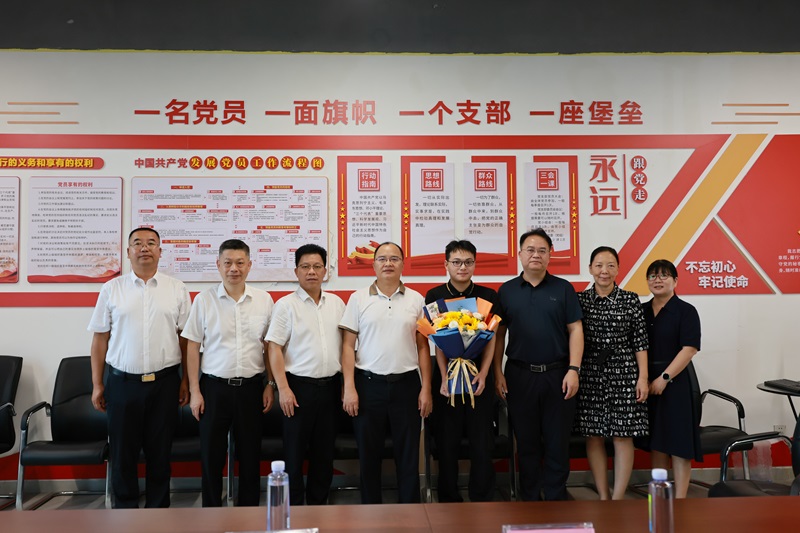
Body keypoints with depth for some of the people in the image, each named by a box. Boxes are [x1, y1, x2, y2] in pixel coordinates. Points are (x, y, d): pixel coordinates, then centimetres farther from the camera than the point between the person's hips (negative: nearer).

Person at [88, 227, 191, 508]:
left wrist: (186, 380, 0)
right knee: (122, 453, 9)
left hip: (164, 382, 0)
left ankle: (157, 510, 24)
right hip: (122, 381, 1)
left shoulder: (177, 289, 3)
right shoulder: (112, 289, 4)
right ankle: (125, 509, 25)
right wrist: (97, 384, 3)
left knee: (160, 453, 9)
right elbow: (100, 339, 6)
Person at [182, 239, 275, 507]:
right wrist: (194, 391, -3)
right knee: (211, 457, 8)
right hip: (214, 386, -1)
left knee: (250, 457, 9)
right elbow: (192, 346, 0)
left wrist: (270, 385, 3)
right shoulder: (204, 299, -2)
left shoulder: (264, 300, 2)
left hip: (251, 387, 1)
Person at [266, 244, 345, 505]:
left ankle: (318, 504, 26)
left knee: (325, 450, 12)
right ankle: (293, 506, 18)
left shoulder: (337, 303, 9)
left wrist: (346, 383, 9)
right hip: (299, 385, -4)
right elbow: (274, 348, -8)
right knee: (295, 451, 4)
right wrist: (283, 388, -14)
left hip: (330, 385, 4)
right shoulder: (286, 305, -5)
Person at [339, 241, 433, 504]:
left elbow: (423, 346, 6)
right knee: (369, 455, 9)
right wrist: (349, 387, -6)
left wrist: (426, 388, 1)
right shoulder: (358, 298, 3)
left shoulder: (416, 300, 6)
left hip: (406, 384, 1)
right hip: (368, 384, 0)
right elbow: (348, 345, 1)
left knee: (408, 455, 7)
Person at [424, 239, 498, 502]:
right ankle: (449, 500, 22)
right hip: (446, 376, 0)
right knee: (447, 443, 7)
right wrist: (445, 379, -12)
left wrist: (483, 375, -11)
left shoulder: (488, 296, 3)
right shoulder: (435, 296, 0)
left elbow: (491, 339, 1)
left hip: (479, 376, 1)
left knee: (482, 442, 4)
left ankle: (482, 500, 18)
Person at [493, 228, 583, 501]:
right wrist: (498, 373, 0)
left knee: (558, 442, 6)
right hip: (520, 375, 1)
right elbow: (499, 334, 6)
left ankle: (555, 499, 21)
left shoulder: (563, 288, 4)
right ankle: (529, 499, 24)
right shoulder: (507, 290, 6)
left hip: (557, 375, -1)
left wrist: (573, 370, -8)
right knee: (526, 442, 10)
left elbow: (575, 330, 0)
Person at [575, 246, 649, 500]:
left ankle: (618, 499, 10)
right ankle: (603, 497, 19)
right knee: (593, 436, 6)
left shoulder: (631, 300, 2)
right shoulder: (579, 300, 4)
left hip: (623, 373, -1)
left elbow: (640, 342, 1)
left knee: (623, 436, 0)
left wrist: (643, 377, -4)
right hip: (589, 374, 1)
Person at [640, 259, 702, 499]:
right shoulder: (642, 311, 10)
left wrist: (664, 378, -18)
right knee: (656, 442, 11)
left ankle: (679, 500, 8)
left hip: (675, 383, -5)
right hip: (648, 384, 5)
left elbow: (689, 349, -13)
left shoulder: (686, 311, -4)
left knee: (678, 443, -1)